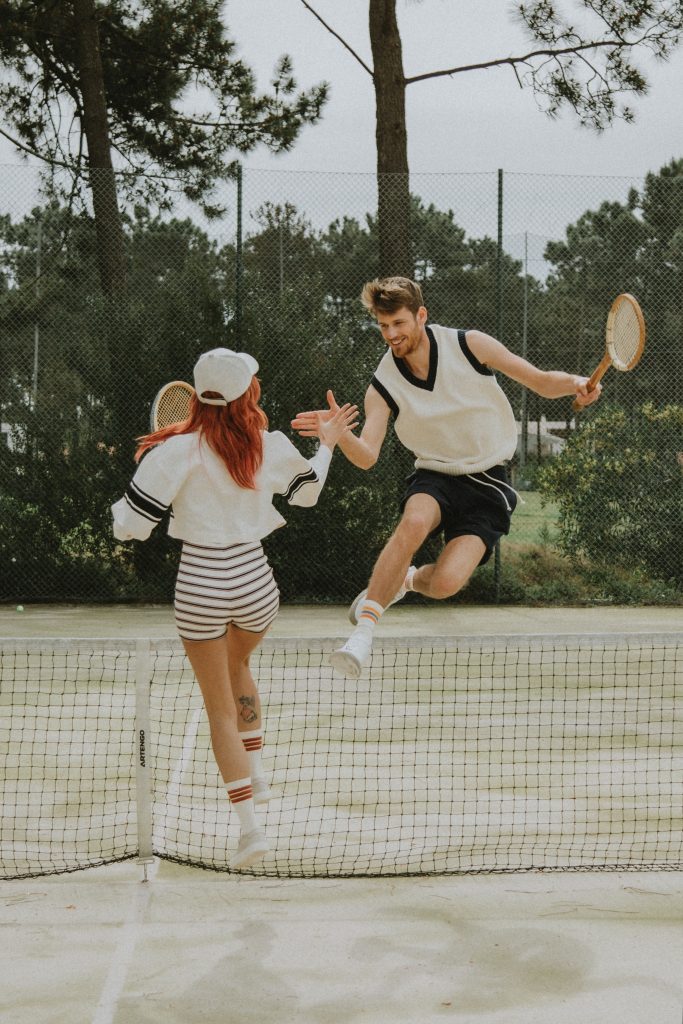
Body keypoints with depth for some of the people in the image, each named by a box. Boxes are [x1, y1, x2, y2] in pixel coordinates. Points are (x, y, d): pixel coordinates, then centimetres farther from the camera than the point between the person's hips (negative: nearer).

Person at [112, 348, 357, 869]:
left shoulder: (179, 450, -14)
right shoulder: (272, 447, -3)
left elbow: (131, 524, -12)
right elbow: (307, 491, 19)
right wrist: (327, 444, 34)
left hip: (200, 586, -3)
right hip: (255, 577, 3)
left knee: (221, 708, 7)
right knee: (238, 666, 34)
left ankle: (250, 824, 2)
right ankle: (255, 774, 33)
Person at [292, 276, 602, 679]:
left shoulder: (469, 345, -9)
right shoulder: (383, 386, -6)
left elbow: (542, 381, -4)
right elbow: (367, 457, -16)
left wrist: (575, 384, -26)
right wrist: (340, 434, -38)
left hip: (488, 483, -1)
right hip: (436, 477, 1)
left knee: (446, 582, -23)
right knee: (415, 522, -37)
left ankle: (410, 579, 15)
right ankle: (364, 629, -28)